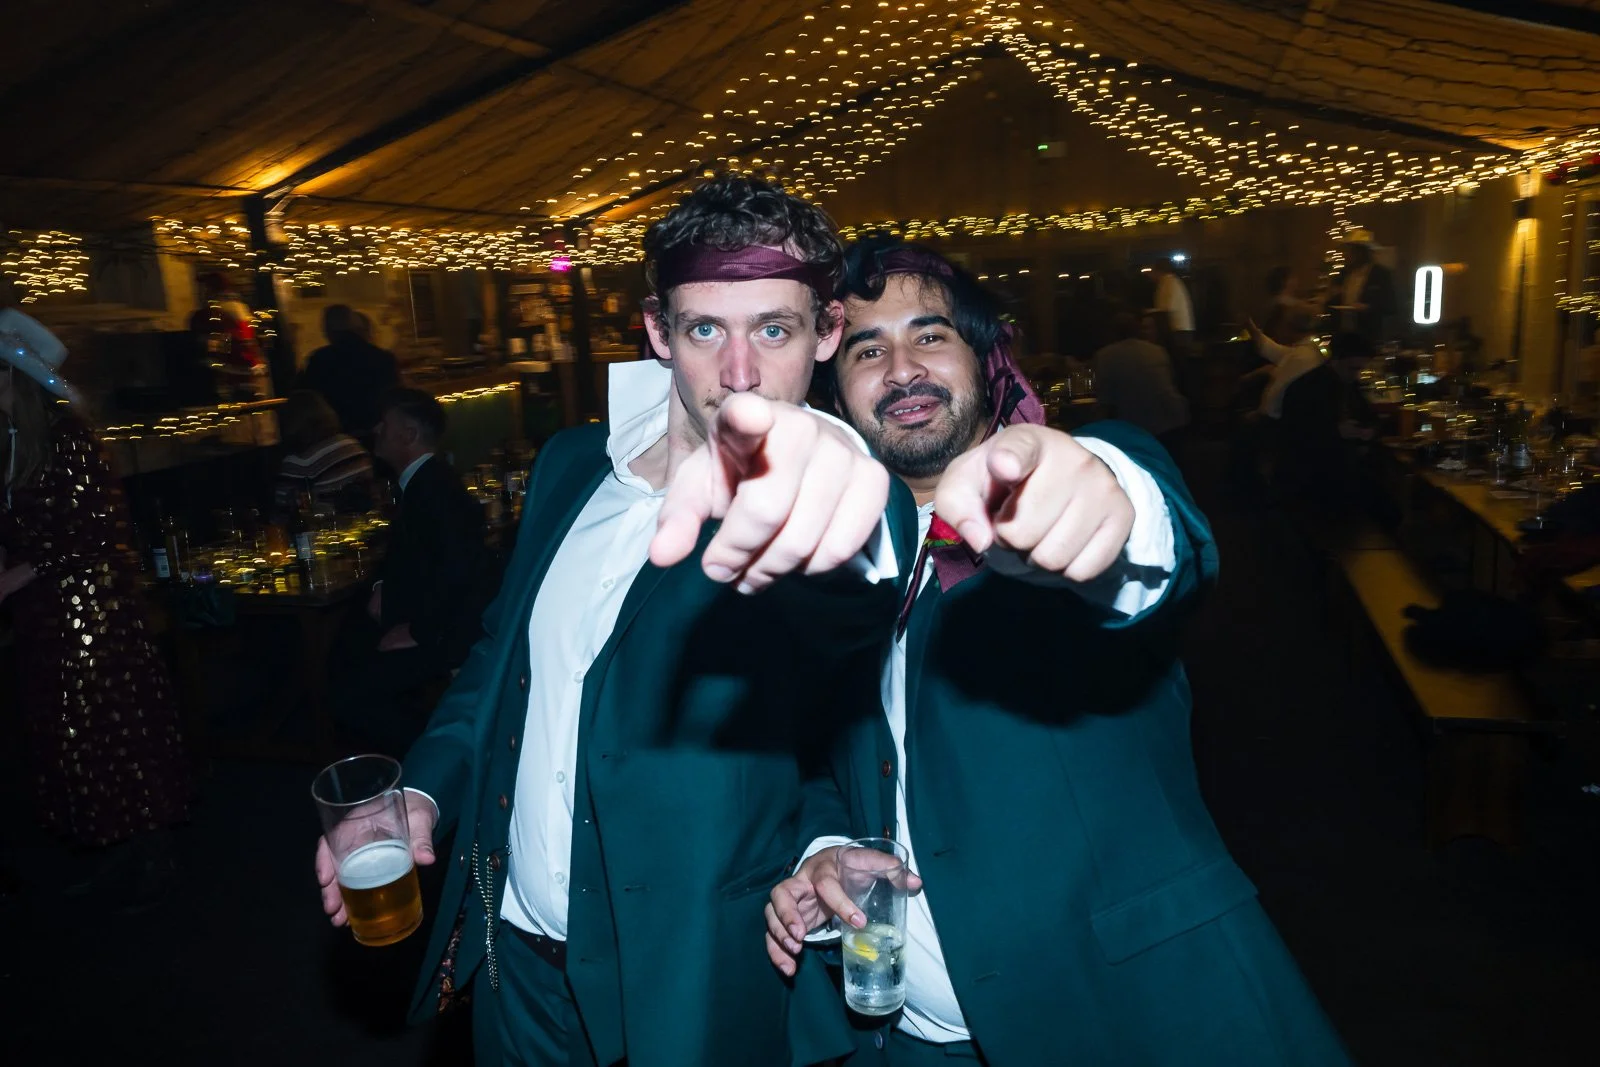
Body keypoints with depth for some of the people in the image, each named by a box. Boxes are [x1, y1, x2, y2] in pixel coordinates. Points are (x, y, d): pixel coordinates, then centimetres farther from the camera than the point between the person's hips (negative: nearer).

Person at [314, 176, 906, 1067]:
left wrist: (813, 494, -63)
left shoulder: (802, 521, -20)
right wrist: (425, 786, -3)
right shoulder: (572, 466, -2)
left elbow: (844, 601, -43)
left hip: (700, 991, -4)